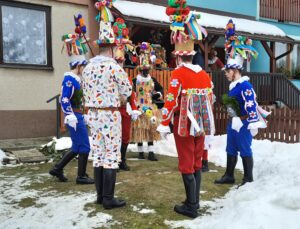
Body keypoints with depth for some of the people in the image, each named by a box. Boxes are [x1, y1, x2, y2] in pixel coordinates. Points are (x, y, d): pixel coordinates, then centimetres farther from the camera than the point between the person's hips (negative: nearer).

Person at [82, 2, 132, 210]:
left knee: (97, 154, 12)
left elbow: (87, 92, 14)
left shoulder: (88, 67, 9)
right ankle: (108, 199, 5)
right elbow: (127, 91, -5)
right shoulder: (114, 67, -13)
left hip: (93, 114, 7)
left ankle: (100, 195, 21)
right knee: (112, 156, -1)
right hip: (110, 115, -7)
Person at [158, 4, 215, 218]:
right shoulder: (205, 74, 7)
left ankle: (191, 207, 8)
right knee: (197, 163, 14)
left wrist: (164, 124, -8)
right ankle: (194, 202, 25)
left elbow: (171, 100, -15)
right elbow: (209, 101, 11)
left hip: (184, 125, -6)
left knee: (186, 165, 2)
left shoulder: (178, 73, -12)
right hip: (201, 125, 6)